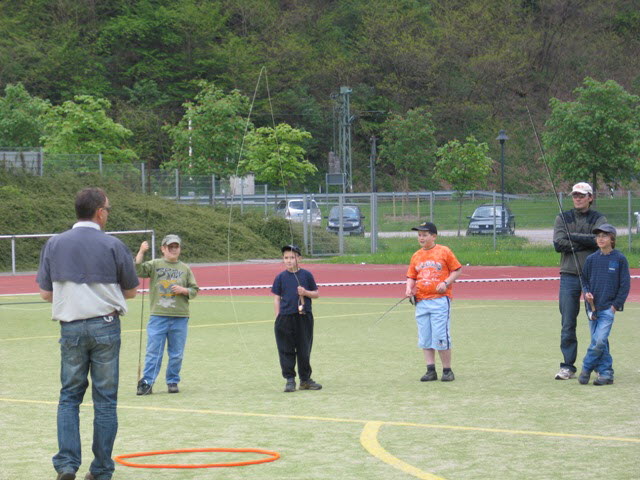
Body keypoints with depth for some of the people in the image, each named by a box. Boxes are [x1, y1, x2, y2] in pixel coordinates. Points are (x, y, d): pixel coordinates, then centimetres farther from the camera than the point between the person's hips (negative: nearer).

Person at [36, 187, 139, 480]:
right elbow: (130, 291, 4)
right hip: (105, 326, -2)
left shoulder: (54, 245, 1)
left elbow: (46, 293, 5)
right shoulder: (113, 246, -5)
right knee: (105, 399, 6)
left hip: (70, 327, 2)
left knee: (69, 396, 11)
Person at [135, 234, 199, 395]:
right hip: (158, 316, -2)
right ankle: (147, 383, -2)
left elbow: (194, 290, 13)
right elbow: (137, 270, -8)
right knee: (153, 352, -3)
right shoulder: (154, 265, 6)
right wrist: (141, 252, -17)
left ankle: (173, 382, 17)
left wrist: (184, 290, -7)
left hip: (180, 317, 2)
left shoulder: (185, 269, 12)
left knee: (177, 354, 6)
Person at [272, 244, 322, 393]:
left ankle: (305, 380, 17)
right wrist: (278, 318, -1)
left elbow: (316, 294, 9)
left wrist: (306, 292, -11)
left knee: (304, 350, 7)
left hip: (304, 317, 0)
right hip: (285, 318, 0)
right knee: (286, 350, 1)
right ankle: (290, 380, 8)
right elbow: (276, 298, 6)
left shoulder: (306, 275, 3)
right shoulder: (281, 277, 4)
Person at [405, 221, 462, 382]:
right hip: (421, 301, 5)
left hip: (440, 300, -5)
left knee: (441, 337, -8)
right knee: (425, 339, 4)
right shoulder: (416, 256, 14)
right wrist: (409, 288, -1)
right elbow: (411, 276, 19)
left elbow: (457, 270, 2)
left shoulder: (444, 251, 0)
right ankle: (431, 371, 9)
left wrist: (446, 283, -12)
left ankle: (447, 370, 2)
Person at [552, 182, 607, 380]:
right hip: (569, 276, 1)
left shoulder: (599, 219, 6)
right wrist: (585, 242, -9)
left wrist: (572, 237, -9)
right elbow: (558, 244, -5)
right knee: (568, 324, -2)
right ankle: (568, 366, 1)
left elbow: (598, 240, -13)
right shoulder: (563, 218, 10)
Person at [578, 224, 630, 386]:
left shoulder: (620, 259, -2)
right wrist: (586, 293, -4)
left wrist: (616, 305, -6)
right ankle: (606, 373, 11)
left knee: (599, 341, -14)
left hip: (608, 308, -4)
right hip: (593, 307, 4)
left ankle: (586, 369, -3)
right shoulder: (591, 259, 8)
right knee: (599, 342, 4)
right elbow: (585, 280, 16)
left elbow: (625, 284, -1)